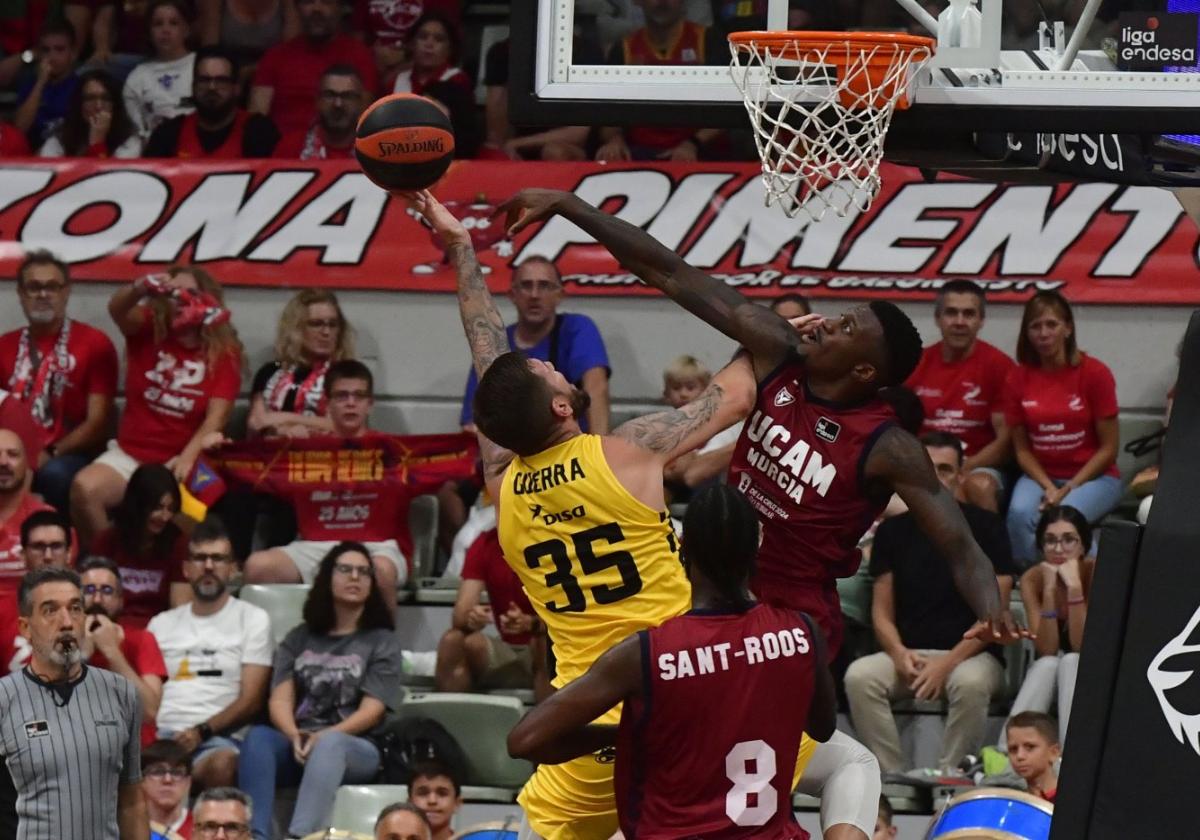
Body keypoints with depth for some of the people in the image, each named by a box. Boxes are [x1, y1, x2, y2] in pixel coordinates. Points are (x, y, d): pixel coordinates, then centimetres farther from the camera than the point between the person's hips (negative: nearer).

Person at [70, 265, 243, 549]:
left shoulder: (224, 353, 0)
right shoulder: (147, 331, 3)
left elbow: (217, 416, -10)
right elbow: (117, 309, -19)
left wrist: (187, 458, -27)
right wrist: (140, 289, -44)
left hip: (181, 462, -1)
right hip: (131, 454, 1)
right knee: (84, 488, -27)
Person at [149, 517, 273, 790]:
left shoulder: (253, 619, 14)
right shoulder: (162, 624, 25)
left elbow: (251, 701, 5)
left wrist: (201, 731, -12)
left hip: (216, 737, -2)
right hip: (160, 736, 2)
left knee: (222, 763, -42)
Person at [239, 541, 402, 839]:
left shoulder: (382, 643, 13)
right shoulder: (298, 639, 21)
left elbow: (371, 710, 0)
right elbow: (280, 700, 7)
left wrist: (323, 737, -18)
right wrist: (295, 736, -16)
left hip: (355, 749, -3)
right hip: (297, 744, 3)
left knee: (329, 745, -39)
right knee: (258, 737, -31)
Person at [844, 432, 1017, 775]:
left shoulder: (985, 528, 2)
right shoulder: (893, 532, 12)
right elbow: (882, 611, 10)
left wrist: (948, 662, -17)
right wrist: (899, 654, -12)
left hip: (970, 654, -3)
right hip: (908, 654, 3)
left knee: (970, 683, -38)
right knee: (859, 677, -29)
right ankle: (890, 778, -27)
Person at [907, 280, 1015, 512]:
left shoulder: (998, 365, -4)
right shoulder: (918, 364, 6)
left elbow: (1006, 441, -5)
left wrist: (962, 469, -17)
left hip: (979, 467, -2)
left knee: (979, 486, -36)